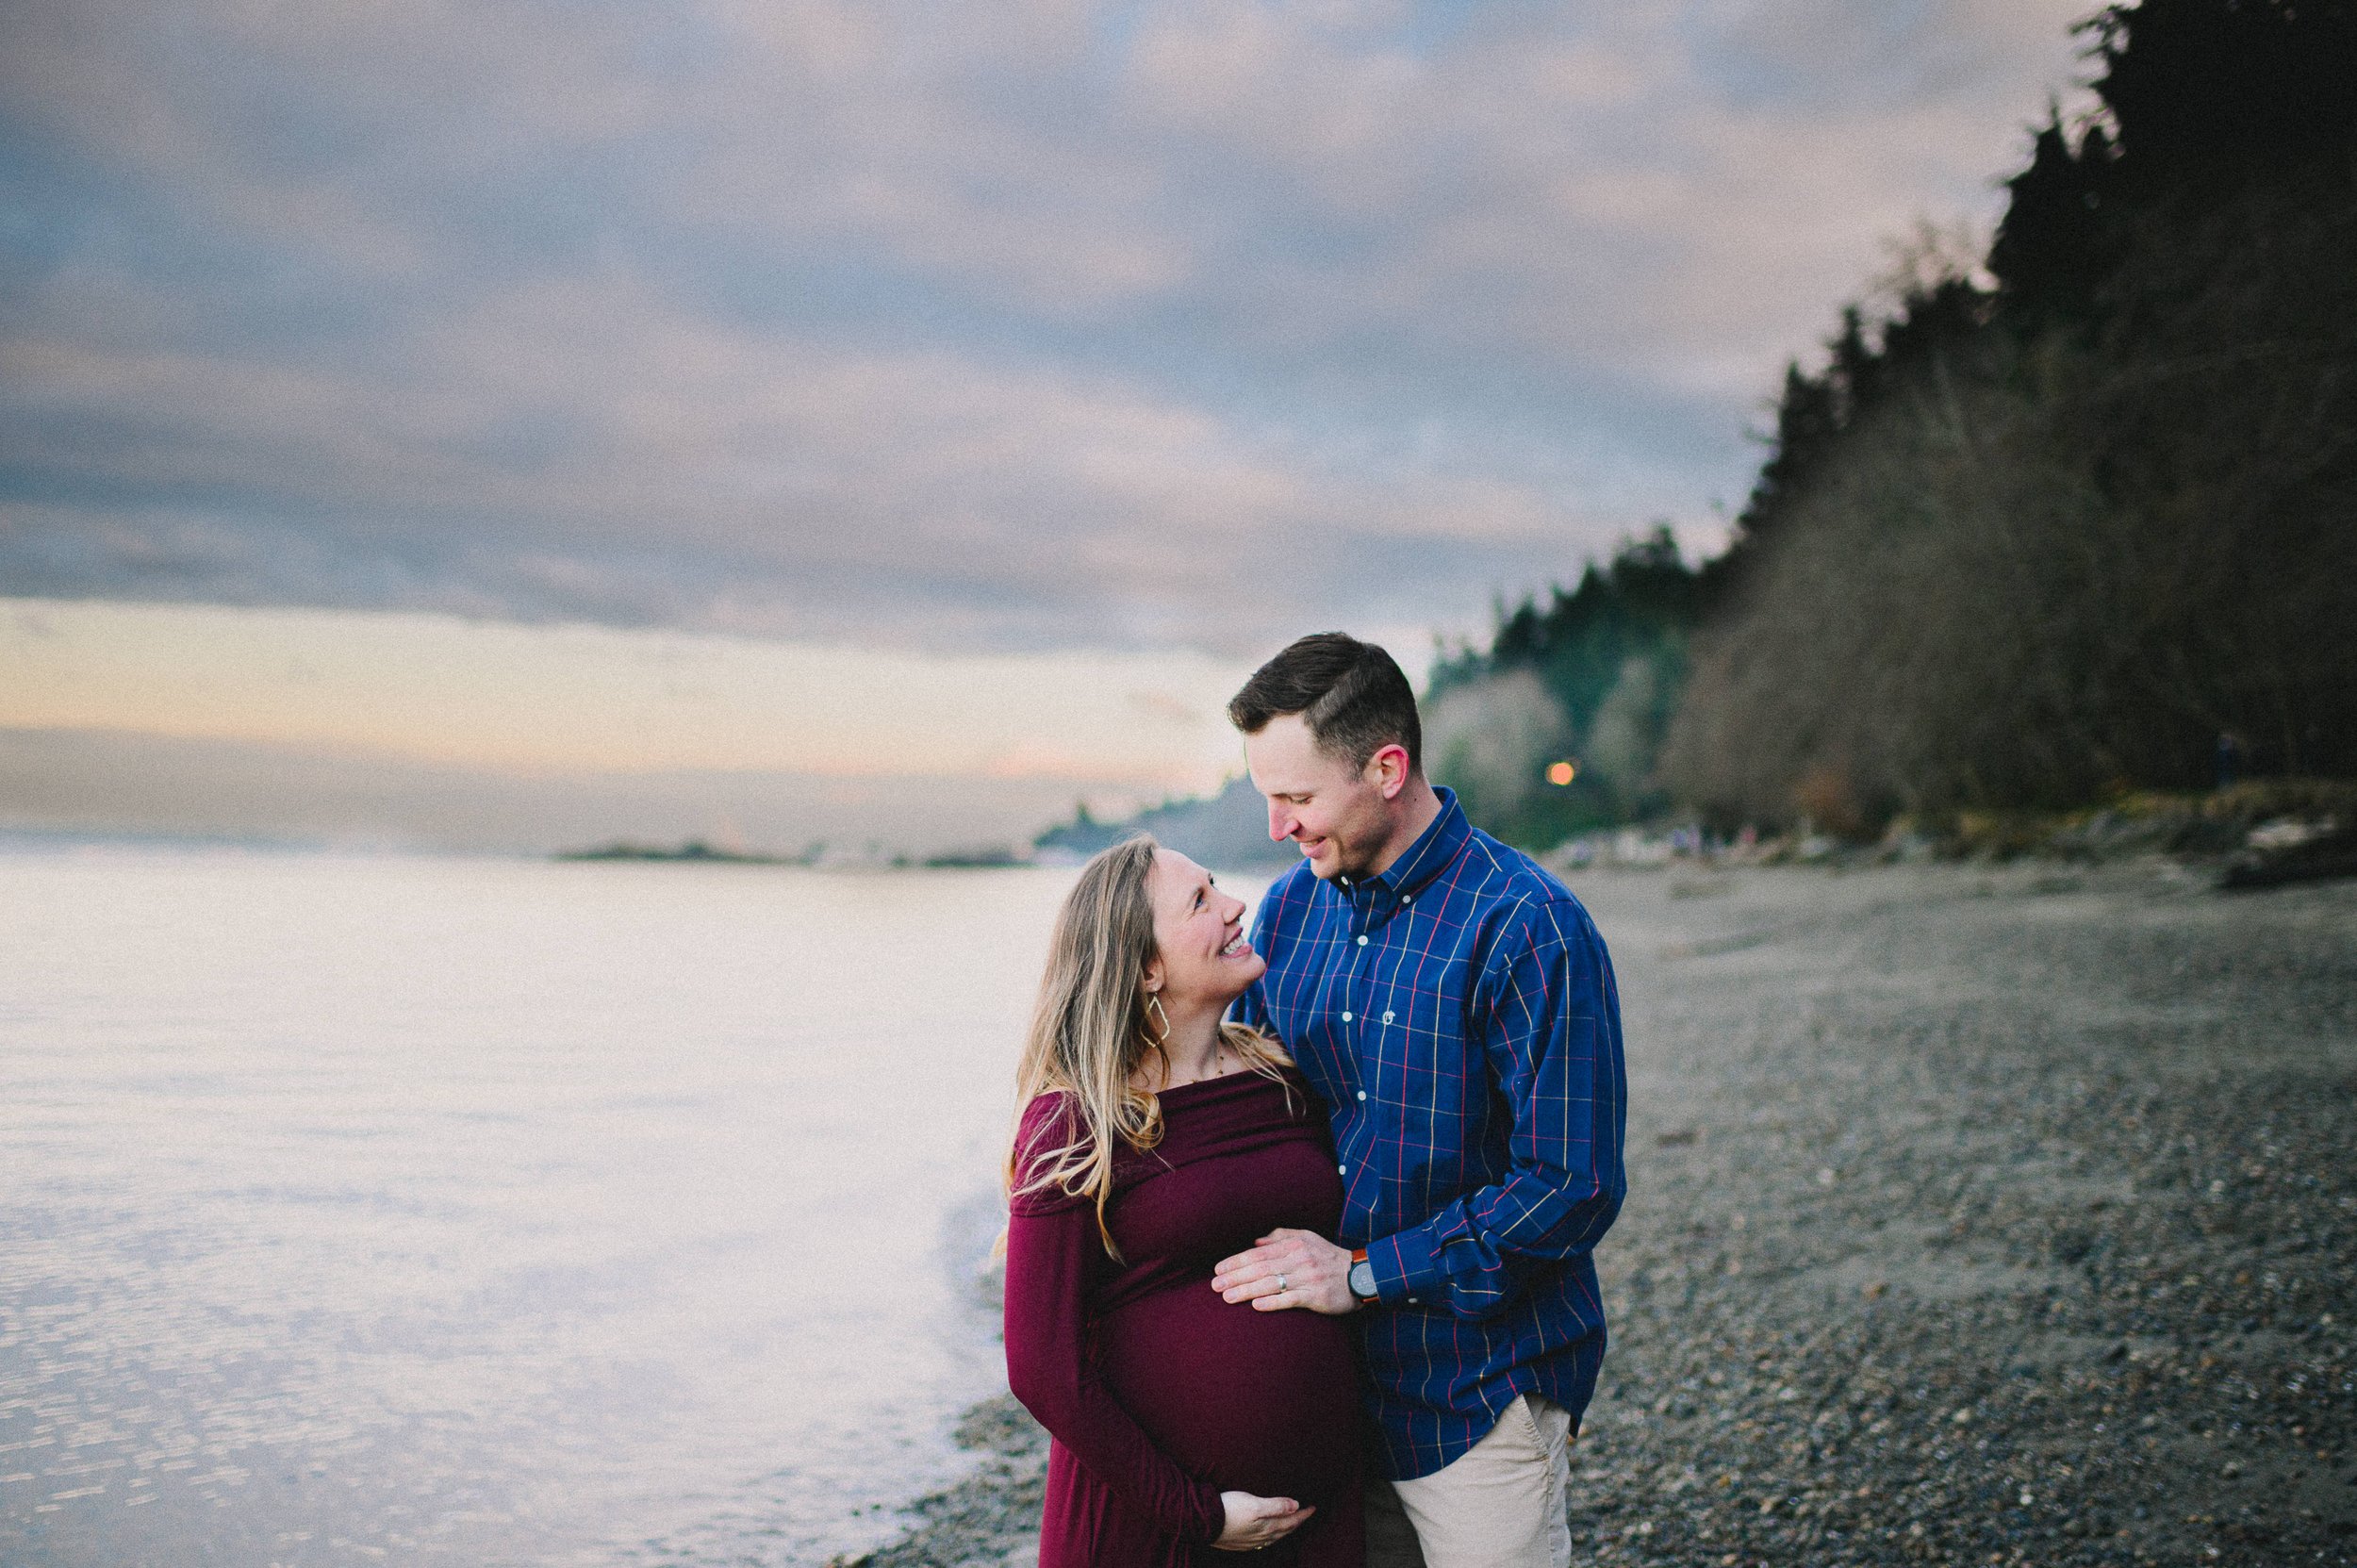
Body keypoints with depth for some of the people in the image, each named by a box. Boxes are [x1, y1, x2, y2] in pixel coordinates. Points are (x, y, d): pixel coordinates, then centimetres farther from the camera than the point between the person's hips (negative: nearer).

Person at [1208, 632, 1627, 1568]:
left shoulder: (1527, 929, -17)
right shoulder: (1289, 908, 4)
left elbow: (1571, 1188, -20)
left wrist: (1363, 1272, -20)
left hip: (1476, 1403, -6)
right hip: (1326, 1395, 6)